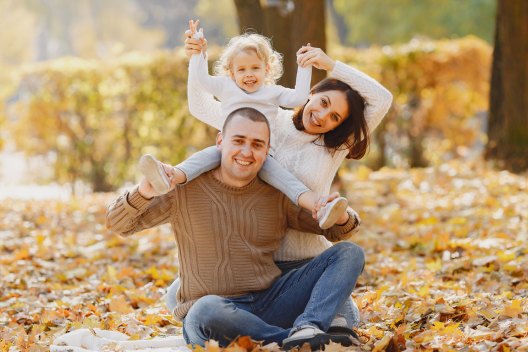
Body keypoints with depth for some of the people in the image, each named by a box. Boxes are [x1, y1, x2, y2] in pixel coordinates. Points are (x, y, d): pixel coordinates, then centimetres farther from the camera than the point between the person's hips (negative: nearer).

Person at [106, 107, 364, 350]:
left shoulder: (277, 196, 9)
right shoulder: (185, 189, 2)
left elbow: (337, 232, 16)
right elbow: (117, 225, 2)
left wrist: (342, 217, -11)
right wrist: (143, 193, -20)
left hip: (270, 304, 4)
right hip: (209, 322, -4)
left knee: (349, 253, -9)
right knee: (208, 308, -43)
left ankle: (307, 330, -33)